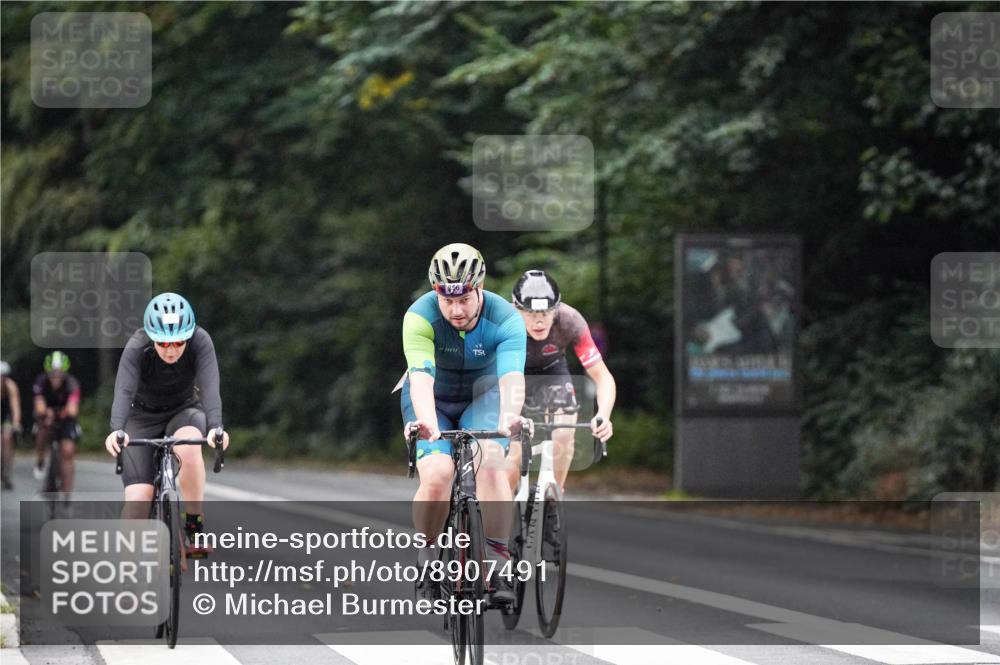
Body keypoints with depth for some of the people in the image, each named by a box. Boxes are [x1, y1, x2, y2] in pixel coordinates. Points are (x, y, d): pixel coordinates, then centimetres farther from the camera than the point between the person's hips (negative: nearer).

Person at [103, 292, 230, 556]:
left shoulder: (200, 341, -26)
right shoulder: (137, 348, -28)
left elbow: (210, 387, -37)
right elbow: (123, 391, -39)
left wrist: (215, 427, -55)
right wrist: (116, 430, -58)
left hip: (184, 411, 0)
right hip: (143, 418, 0)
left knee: (189, 448, -36)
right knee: (137, 500, -16)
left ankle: (194, 526, -20)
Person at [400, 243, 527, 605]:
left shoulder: (505, 319, -27)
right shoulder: (420, 317, -29)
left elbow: (512, 375, -41)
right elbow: (421, 375, -42)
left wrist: (509, 415, -62)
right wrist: (427, 421, -61)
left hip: (482, 397, 1)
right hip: (434, 401, -1)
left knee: (489, 462, -27)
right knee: (436, 476, -24)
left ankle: (498, 564, -21)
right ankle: (427, 559, -3)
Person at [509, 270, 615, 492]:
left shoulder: (569, 321, -32)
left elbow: (603, 376, -32)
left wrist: (603, 416, -50)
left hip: (552, 372, 1)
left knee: (564, 436, -22)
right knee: (515, 451, -16)